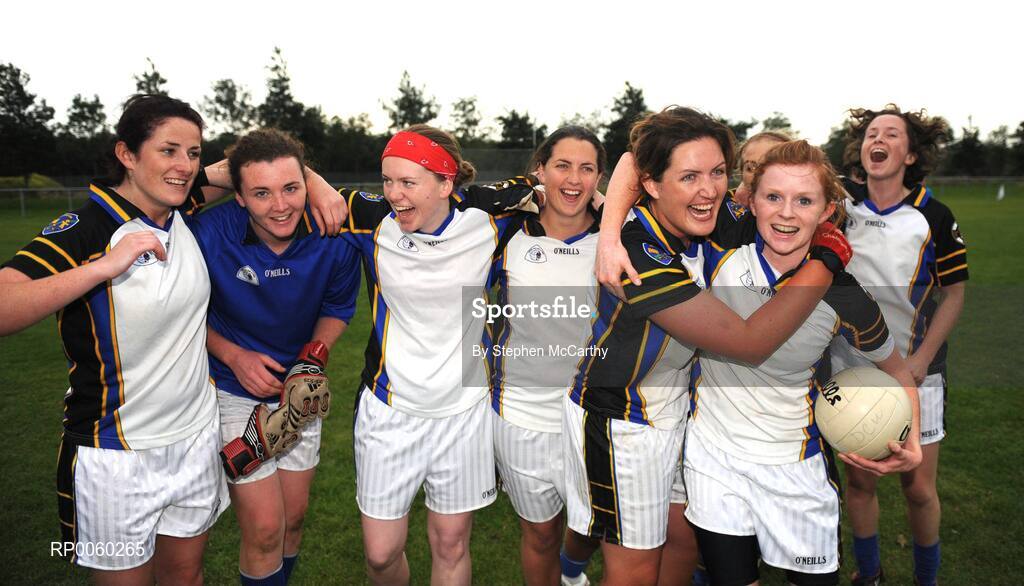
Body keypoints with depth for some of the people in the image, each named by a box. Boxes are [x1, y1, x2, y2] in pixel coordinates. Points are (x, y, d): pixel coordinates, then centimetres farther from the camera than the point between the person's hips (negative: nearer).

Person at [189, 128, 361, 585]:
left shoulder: (334, 238, -18)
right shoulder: (210, 234, -23)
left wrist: (314, 357, -15)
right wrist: (233, 356, -19)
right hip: (234, 391, -2)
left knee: (293, 518, 17)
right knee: (264, 528, -2)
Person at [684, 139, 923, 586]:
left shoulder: (843, 298, -15)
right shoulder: (722, 253, -15)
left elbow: (898, 373, 4)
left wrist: (910, 447, -9)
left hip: (794, 467, 0)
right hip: (712, 453, 1)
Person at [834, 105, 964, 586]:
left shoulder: (934, 216, -7)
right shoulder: (842, 204, -4)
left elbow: (953, 293, -1)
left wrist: (921, 360, -11)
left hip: (912, 371, -1)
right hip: (849, 367, 1)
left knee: (919, 488, 6)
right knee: (858, 481, 11)